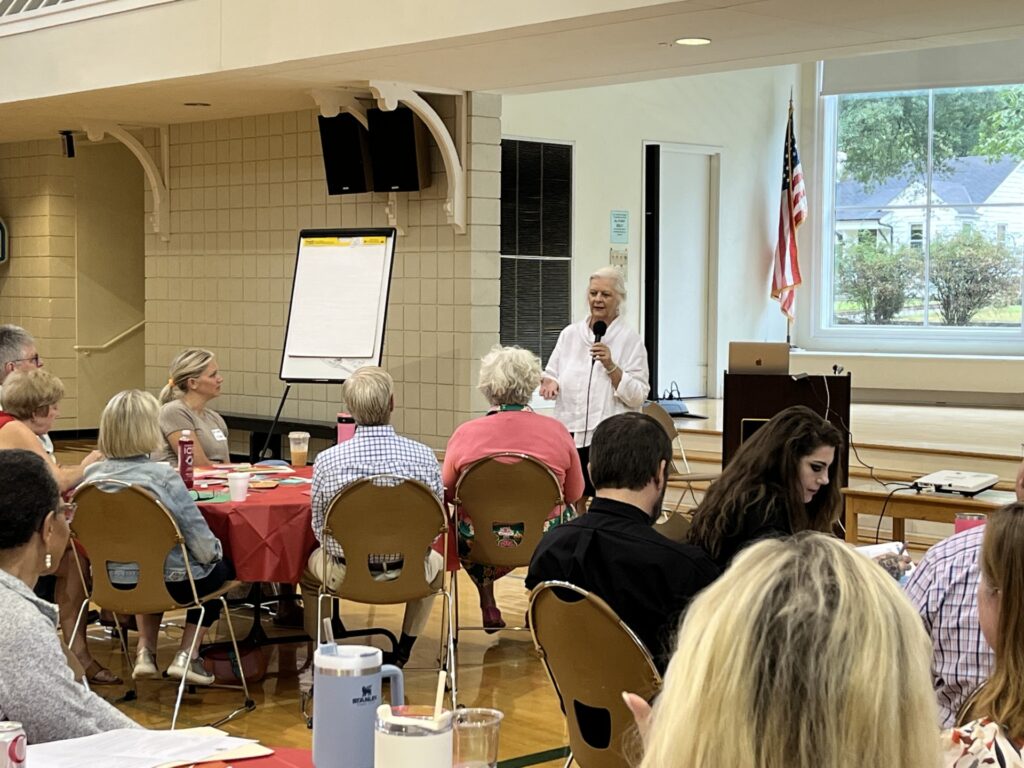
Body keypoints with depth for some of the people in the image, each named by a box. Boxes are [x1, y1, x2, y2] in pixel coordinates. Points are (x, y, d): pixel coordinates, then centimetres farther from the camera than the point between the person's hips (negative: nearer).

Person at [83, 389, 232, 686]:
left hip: (112, 581, 5)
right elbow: (202, 544, -17)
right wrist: (215, 551, 5)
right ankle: (186, 657, 17)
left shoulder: (92, 475, -8)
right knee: (220, 568, 26)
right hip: (167, 583, -5)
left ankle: (145, 652, 27)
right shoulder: (163, 477, -22)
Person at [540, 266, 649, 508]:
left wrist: (611, 366, -16)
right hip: (570, 433, 4)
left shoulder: (630, 340, 0)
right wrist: (549, 384, -5)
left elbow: (637, 397, -5)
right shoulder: (569, 334, 11)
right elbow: (550, 376, 17)